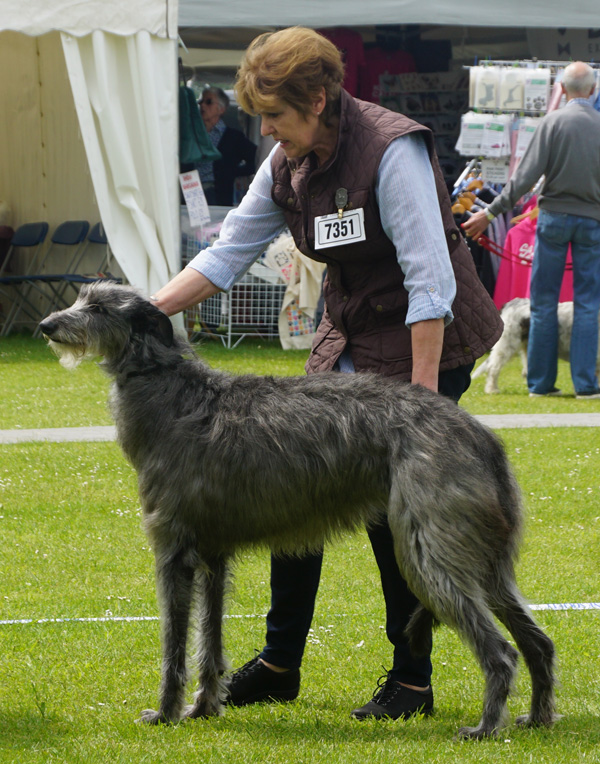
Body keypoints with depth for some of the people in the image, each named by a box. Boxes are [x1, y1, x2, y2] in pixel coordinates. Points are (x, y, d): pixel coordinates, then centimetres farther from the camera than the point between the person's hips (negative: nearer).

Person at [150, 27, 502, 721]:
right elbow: (227, 254, 7)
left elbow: (430, 280, -24)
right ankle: (279, 664, 16)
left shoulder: (392, 151, -22)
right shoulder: (288, 167, 1)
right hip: (348, 342, 8)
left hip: (425, 346, -8)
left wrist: (423, 393, -25)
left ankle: (413, 680, 7)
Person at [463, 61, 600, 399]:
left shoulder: (554, 121, -7)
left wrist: (491, 212, -8)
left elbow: (527, 175, -12)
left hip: (555, 216, -1)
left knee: (544, 302, 6)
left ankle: (540, 382, 8)